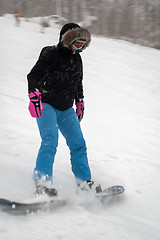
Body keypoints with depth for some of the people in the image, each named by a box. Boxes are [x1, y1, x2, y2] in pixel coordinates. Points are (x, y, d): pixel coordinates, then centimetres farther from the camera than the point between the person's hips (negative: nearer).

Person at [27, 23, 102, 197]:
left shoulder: (77, 60, 13)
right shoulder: (51, 54, -10)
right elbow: (34, 75, -19)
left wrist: (80, 103, 28)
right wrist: (34, 97, -31)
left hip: (66, 110, 7)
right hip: (46, 105, -7)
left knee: (78, 144, 4)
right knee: (50, 141, -23)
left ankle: (85, 182, 14)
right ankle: (42, 182, -25)